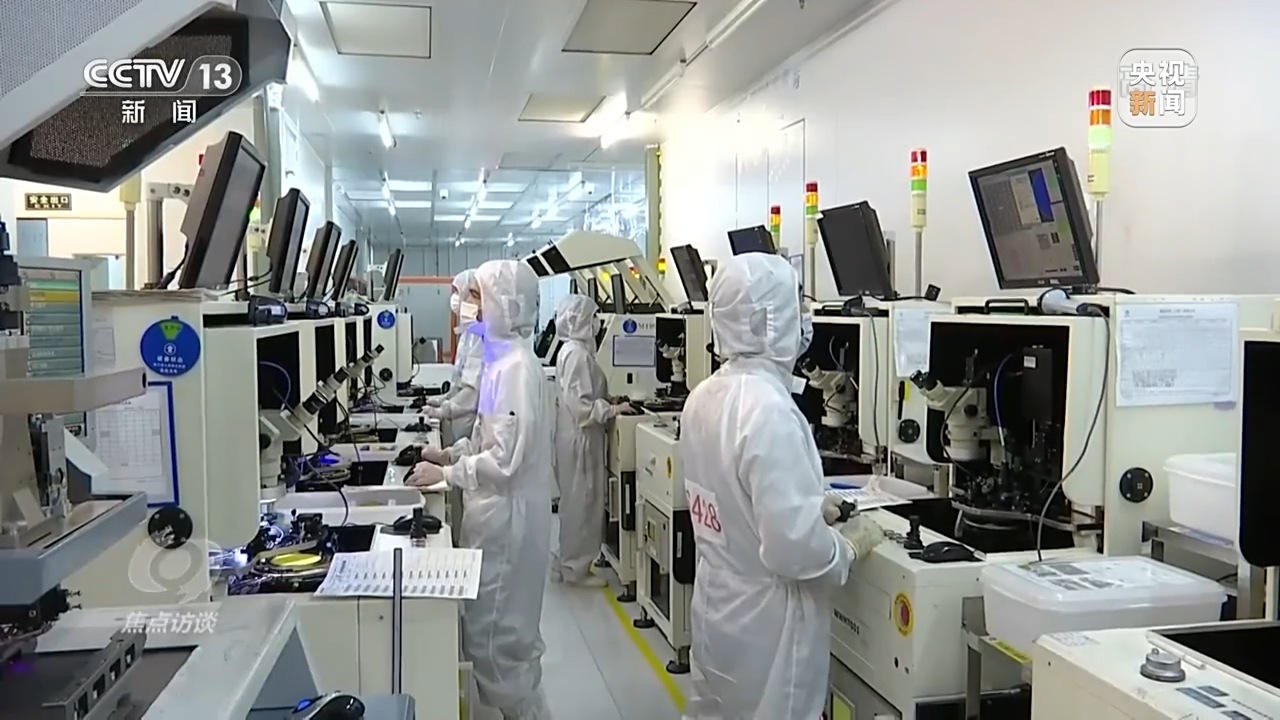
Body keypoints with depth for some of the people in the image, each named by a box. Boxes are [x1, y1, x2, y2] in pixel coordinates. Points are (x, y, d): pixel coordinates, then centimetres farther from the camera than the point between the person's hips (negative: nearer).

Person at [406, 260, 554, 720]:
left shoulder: (515, 367, -23)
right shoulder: (503, 360, 7)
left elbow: (505, 457, -25)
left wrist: (446, 474, -16)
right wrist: (450, 453, 8)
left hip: (507, 515, -10)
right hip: (497, 511, 10)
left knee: (495, 634, 3)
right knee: (501, 629, 23)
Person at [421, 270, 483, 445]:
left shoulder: (479, 334, -20)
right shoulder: (470, 331, 11)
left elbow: (475, 388, -25)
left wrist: (444, 410, -19)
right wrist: (445, 398, 14)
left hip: (469, 422, -9)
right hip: (459, 422, 9)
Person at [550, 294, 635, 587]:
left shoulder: (572, 349, 12)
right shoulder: (577, 353, -19)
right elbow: (581, 404, -24)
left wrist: (608, 403, 11)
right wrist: (612, 410, -17)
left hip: (577, 435, 10)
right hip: (581, 437, -10)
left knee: (577, 501, 17)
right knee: (581, 501, -1)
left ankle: (569, 562, 26)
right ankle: (575, 568, 9)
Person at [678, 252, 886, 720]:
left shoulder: (703, 398, -2)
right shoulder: (769, 411, -27)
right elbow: (793, 547, -27)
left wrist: (810, 505, 11)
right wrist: (851, 545, -10)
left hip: (718, 607, 8)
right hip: (765, 624, -8)